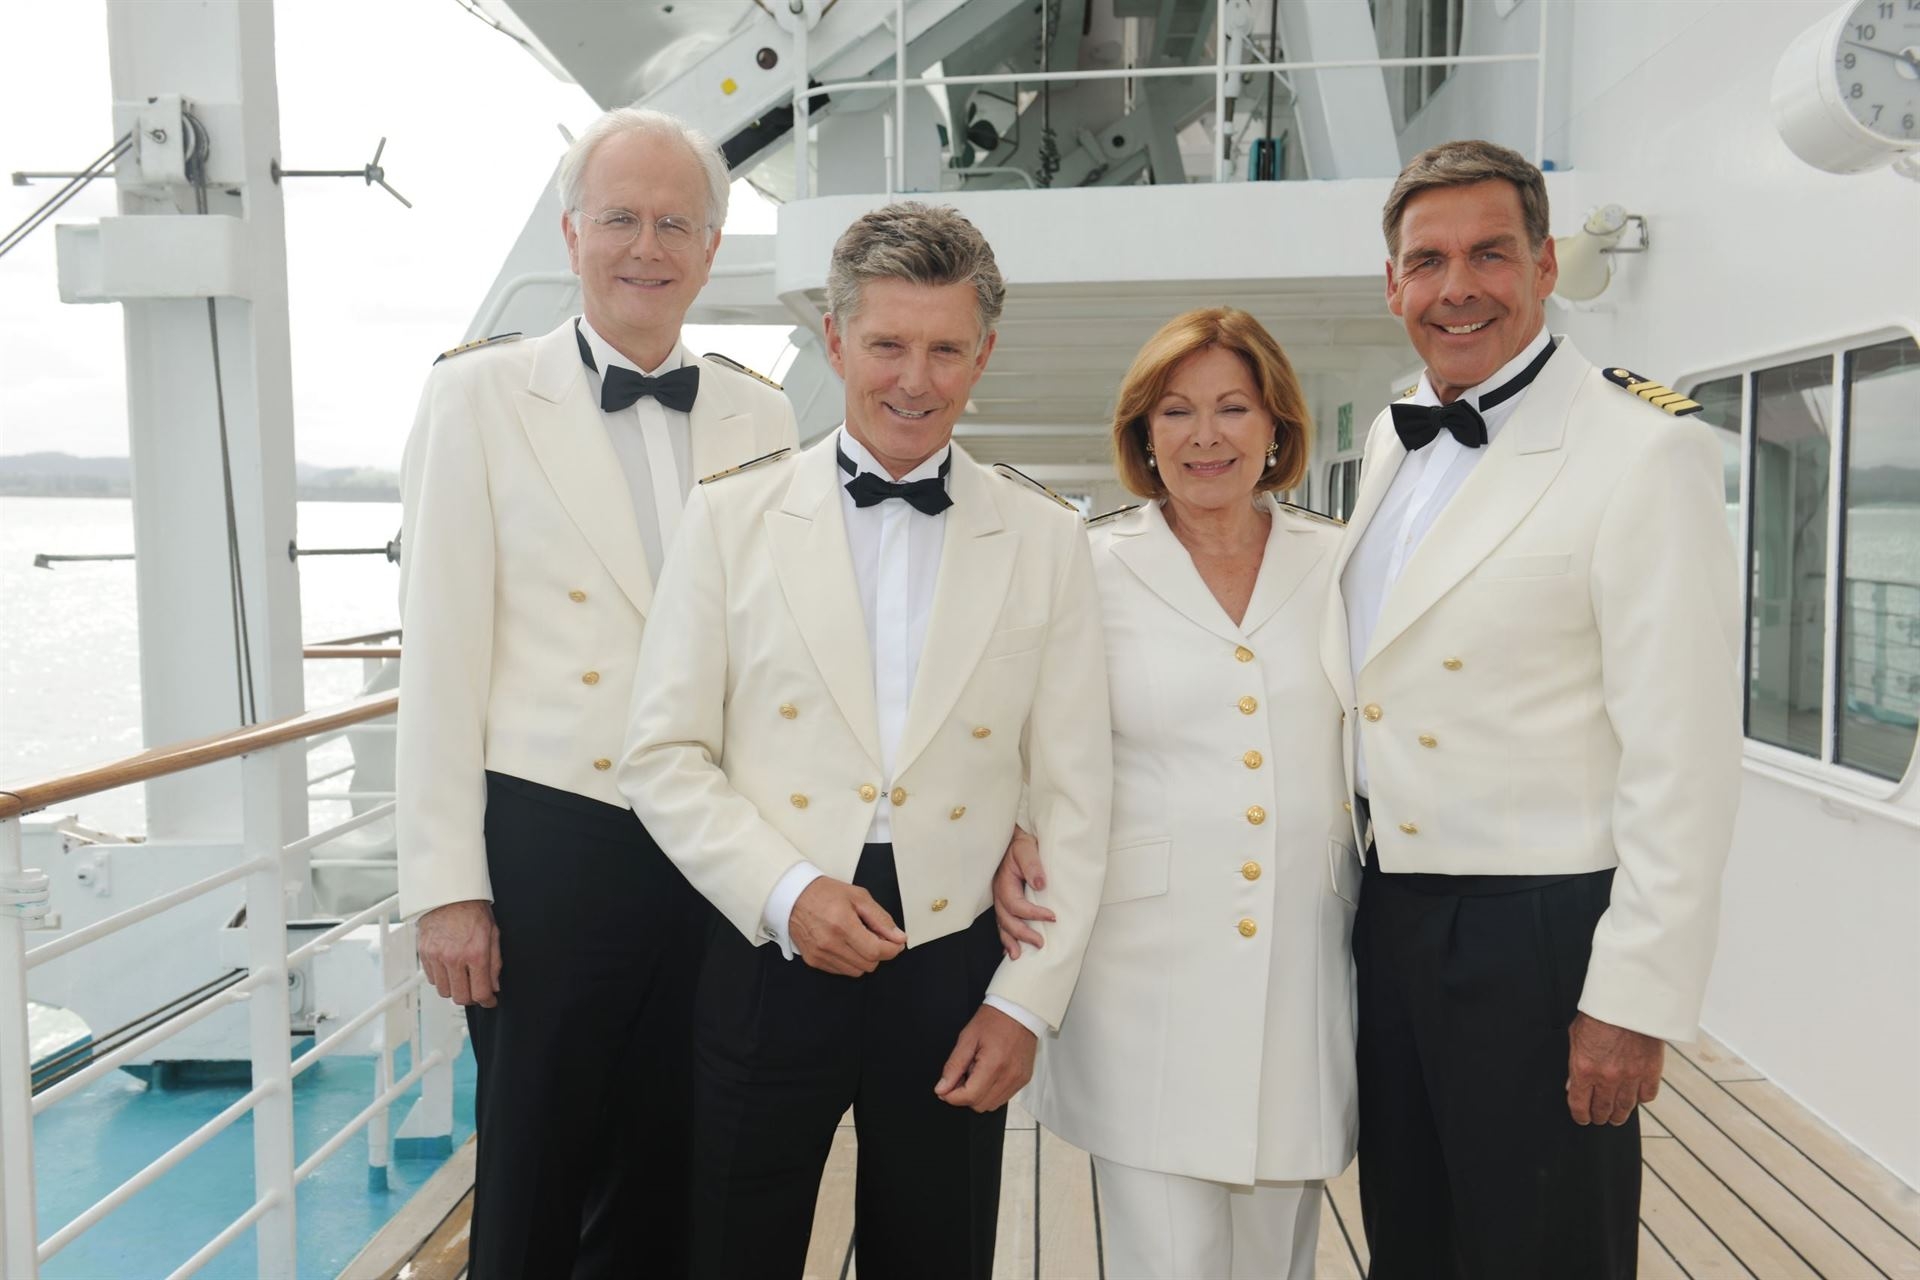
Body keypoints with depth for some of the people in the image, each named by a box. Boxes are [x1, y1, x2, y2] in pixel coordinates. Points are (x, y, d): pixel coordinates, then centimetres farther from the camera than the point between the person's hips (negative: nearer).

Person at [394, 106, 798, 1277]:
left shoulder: (763, 419, 6)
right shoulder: (481, 398, -1)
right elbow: (442, 655, -4)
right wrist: (446, 884, -6)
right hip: (549, 847, -2)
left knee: (670, 1181, 17)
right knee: (535, 1181, 13)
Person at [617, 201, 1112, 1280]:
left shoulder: (1047, 542, 2)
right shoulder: (734, 519, 1)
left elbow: (1075, 795, 1)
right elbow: (665, 755, -1)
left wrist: (1028, 1000, -2)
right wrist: (785, 889, -14)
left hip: (954, 977, 1)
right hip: (769, 967, 0)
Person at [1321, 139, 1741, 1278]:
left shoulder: (1644, 452, -13)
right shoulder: (1396, 439, 9)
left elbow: (1684, 758, -16)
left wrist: (1636, 999, -18)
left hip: (1536, 930, -7)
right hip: (1388, 913, 7)